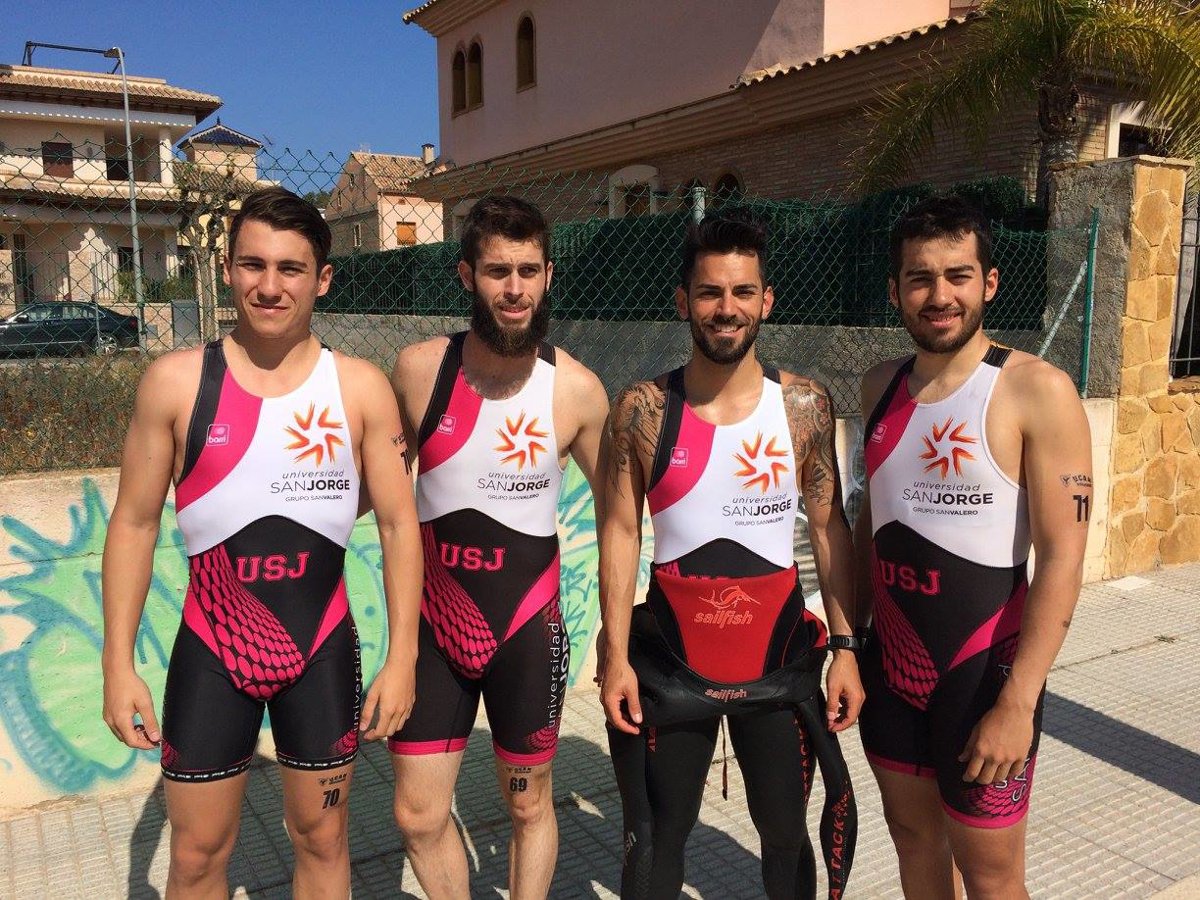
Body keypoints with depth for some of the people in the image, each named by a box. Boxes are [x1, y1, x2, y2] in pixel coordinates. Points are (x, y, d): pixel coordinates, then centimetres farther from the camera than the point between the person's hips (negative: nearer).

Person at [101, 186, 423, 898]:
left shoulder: (361, 388, -7)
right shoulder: (177, 382, -7)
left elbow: (399, 523, -4)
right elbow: (134, 523, -1)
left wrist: (402, 657, -7)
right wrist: (118, 662, -2)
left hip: (322, 651, 0)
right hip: (212, 652, 0)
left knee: (322, 838, 16)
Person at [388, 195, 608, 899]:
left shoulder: (577, 389, -11)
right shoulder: (418, 370, -7)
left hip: (528, 629, -1)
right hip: (435, 624, 2)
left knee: (528, 803, 16)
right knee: (419, 817, 9)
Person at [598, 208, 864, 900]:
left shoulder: (804, 405, -4)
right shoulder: (643, 409, -6)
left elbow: (830, 527, 0)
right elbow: (621, 534, -3)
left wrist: (846, 647, -3)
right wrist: (615, 655, -6)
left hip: (779, 656, 1)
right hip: (671, 659, 0)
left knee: (785, 830, 17)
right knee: (657, 836, 14)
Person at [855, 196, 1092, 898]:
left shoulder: (1037, 391, -14)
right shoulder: (883, 386, 4)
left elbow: (1063, 558, -16)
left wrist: (1017, 704, -20)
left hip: (983, 673, -5)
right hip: (892, 665, 5)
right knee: (914, 836, 21)